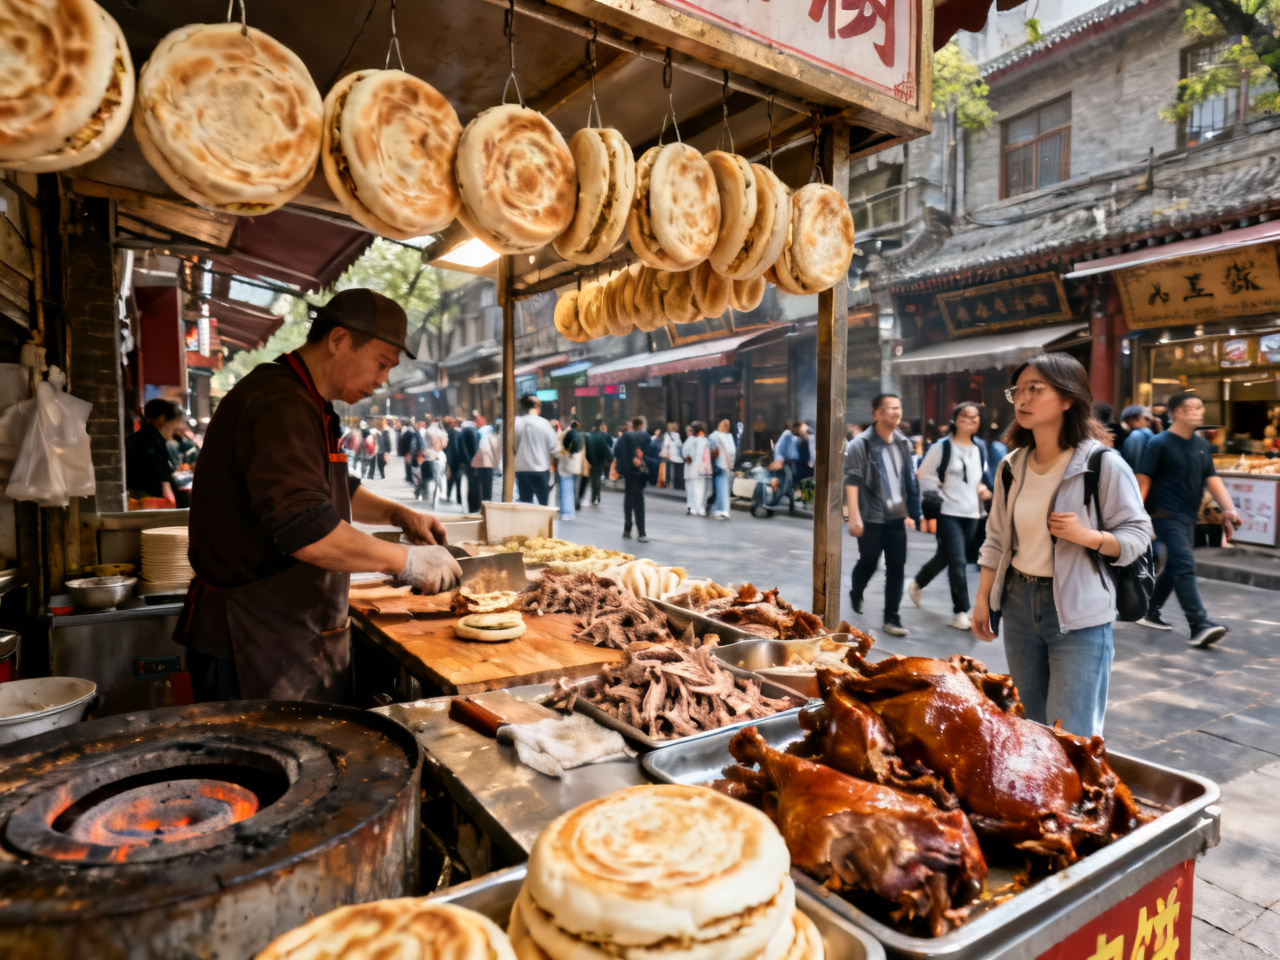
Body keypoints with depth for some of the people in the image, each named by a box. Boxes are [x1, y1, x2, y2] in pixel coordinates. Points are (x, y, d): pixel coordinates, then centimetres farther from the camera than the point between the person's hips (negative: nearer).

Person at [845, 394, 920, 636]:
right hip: (871, 518, -5)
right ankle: (856, 594, 40)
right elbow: (852, 481, -16)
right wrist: (854, 517, -22)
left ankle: (891, 618, 13)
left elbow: (908, 480, 15)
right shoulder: (861, 443, -11)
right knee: (868, 563, 9)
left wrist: (909, 512, 14)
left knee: (896, 567, 4)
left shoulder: (903, 443, 8)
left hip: (896, 517, 5)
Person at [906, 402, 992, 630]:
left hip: (972, 513, 6)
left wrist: (984, 488, 5)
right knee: (958, 563, -10)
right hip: (948, 513, -6)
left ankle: (916, 584, 40)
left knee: (945, 557, 16)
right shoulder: (942, 446, -6)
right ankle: (961, 613, 0)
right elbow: (924, 474, -5)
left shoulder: (980, 448, 12)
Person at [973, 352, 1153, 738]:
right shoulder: (1012, 466, 5)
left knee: (1071, 738, -1)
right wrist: (982, 597, 9)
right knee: (1028, 729, 16)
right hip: (1019, 603, 5)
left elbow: (1138, 533, -6)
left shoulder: (1103, 464, -10)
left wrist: (1089, 536, -25)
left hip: (1078, 614, -5)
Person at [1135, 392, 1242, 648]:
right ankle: (1199, 625, -19)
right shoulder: (1159, 443, -9)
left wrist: (1229, 508, -3)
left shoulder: (1202, 445, 12)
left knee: (1174, 566, 14)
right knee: (1185, 565, -16)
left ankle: (1150, 613, 27)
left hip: (1188, 516, 8)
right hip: (1166, 514, -8)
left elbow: (1212, 479, 9)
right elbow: (1143, 480, -11)